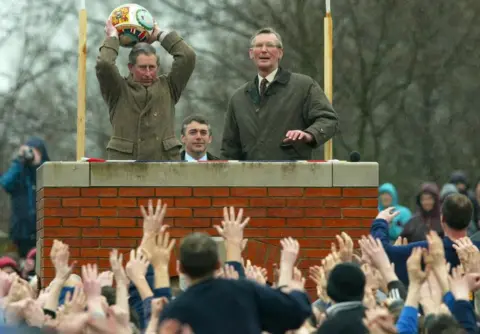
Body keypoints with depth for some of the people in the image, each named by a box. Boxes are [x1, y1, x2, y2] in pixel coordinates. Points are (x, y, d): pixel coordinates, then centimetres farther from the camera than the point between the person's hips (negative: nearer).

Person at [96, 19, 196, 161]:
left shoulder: (167, 87, 15)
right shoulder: (119, 90, 8)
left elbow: (187, 56, 7)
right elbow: (104, 65, -8)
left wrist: (160, 35, 15)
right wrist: (113, 37, 8)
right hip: (125, 159, -2)